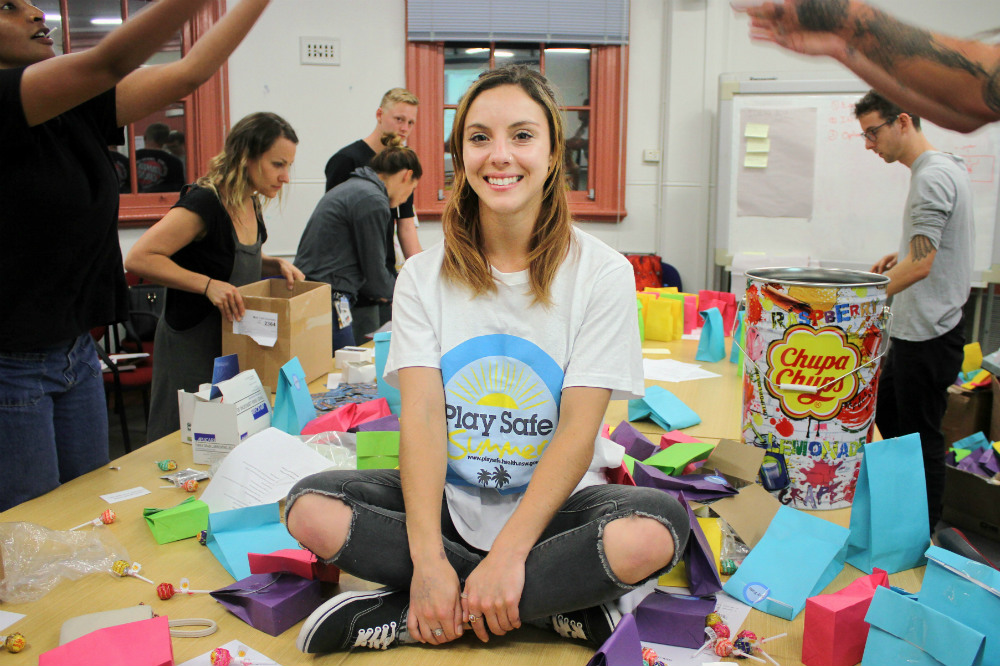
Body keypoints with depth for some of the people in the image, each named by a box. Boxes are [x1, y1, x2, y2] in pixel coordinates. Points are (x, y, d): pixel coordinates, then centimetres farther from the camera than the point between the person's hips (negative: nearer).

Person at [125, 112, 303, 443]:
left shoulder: (250, 203, 4)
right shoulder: (205, 202, -21)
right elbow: (139, 258, -26)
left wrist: (276, 264, 3)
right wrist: (208, 284, -31)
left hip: (234, 346, 8)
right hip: (191, 348, -8)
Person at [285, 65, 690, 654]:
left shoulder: (602, 273, -7)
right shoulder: (424, 277, 0)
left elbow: (578, 431, -14)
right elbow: (421, 414, -11)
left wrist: (509, 551, -25)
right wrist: (428, 558, -24)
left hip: (553, 502, -1)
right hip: (446, 499, 2)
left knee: (656, 529, -32)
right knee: (310, 509, -22)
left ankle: (409, 615, -20)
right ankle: (555, 601, -16)